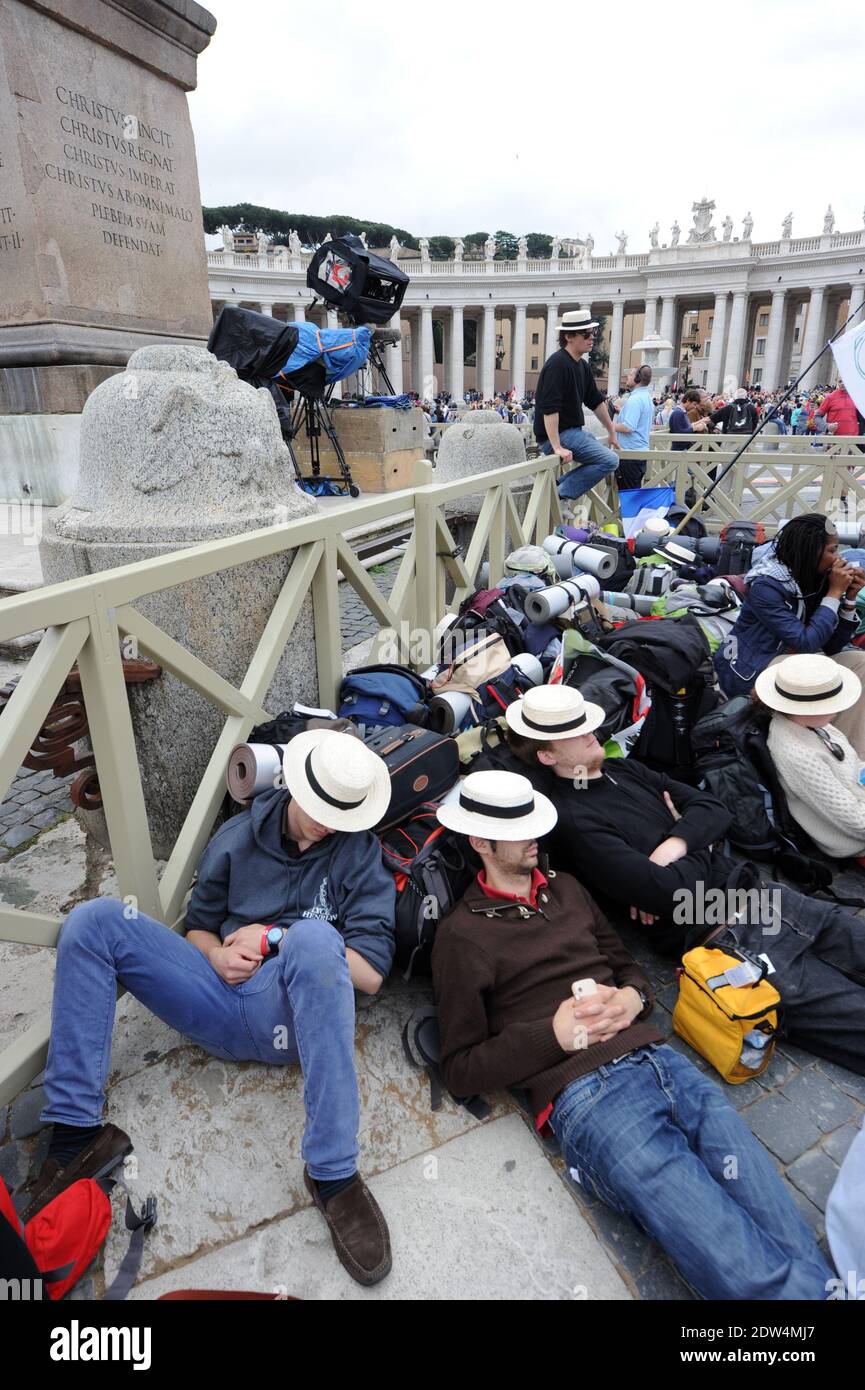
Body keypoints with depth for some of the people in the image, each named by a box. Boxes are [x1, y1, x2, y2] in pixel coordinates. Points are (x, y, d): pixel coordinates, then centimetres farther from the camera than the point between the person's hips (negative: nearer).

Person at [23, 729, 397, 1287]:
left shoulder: (360, 852, 0)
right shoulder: (238, 837, 9)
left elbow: (370, 972, -5)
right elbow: (198, 926, 19)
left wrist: (276, 938, -9)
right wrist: (217, 954, -5)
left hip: (295, 1013, -4)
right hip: (221, 1005, 4)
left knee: (313, 936, -39)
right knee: (94, 921, -10)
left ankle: (333, 1174, -32)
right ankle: (77, 1131, -11)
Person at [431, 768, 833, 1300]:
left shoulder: (566, 889, 20)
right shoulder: (461, 935, 1)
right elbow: (460, 1068, 1)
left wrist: (632, 997, 4)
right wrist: (553, 1034, -11)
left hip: (661, 1059, 6)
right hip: (584, 1092, -6)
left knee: (802, 1251, -9)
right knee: (751, 1275, -21)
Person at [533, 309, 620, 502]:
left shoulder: (582, 366, 14)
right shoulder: (558, 364, -17)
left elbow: (596, 401, 23)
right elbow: (549, 408, -26)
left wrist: (612, 432, 25)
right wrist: (557, 448, -32)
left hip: (573, 431, 10)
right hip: (557, 434, -10)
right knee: (610, 460, -17)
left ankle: (558, 485, 13)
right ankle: (561, 495, -15)